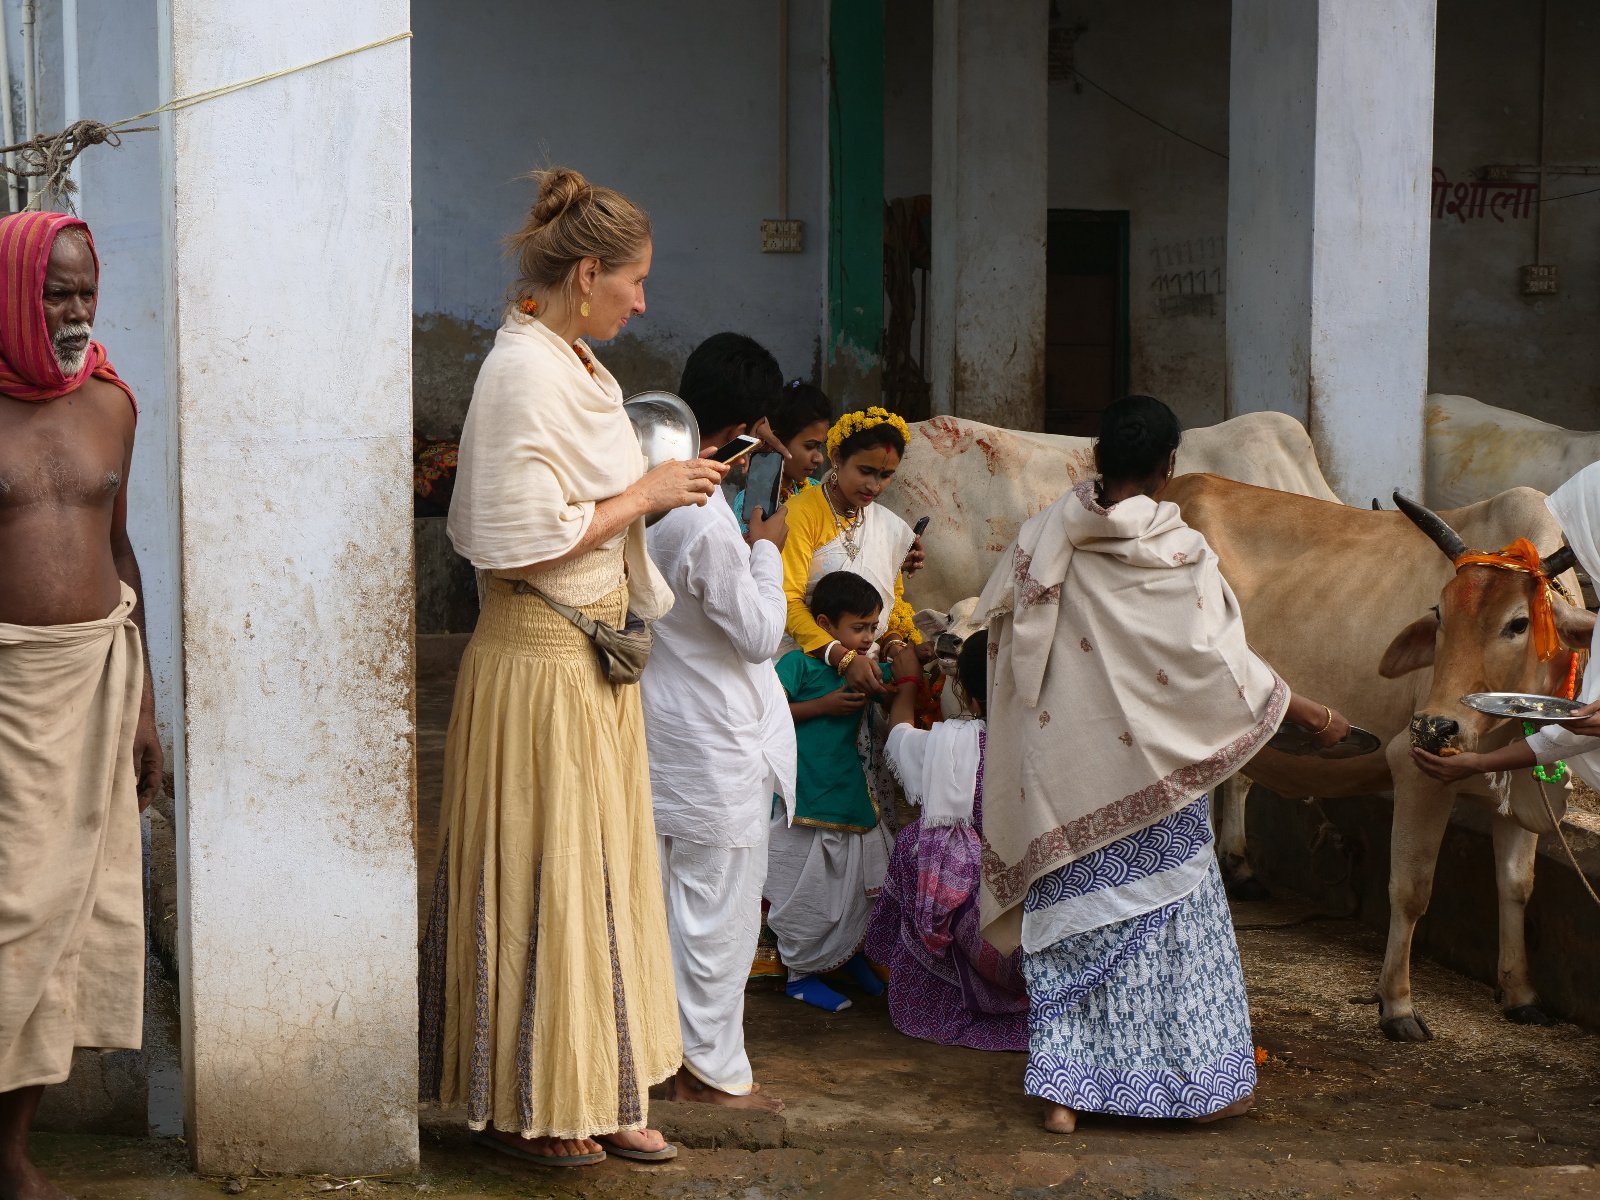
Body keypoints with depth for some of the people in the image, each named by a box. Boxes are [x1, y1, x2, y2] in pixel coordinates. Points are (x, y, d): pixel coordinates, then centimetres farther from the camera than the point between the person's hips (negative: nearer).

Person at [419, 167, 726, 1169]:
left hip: (591, 655, 10)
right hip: (540, 662, -10)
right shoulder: (525, 372, -18)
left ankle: (593, 1095, 24)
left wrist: (661, 491, 9)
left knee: (600, 870, 14)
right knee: (544, 879, 0)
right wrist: (644, 495, -14)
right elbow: (527, 538, -24)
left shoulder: (569, 364, 12)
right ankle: (528, 1109, 13)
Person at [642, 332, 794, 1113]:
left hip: (656, 726, 9)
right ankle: (714, 1070, 14)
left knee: (657, 892, 17)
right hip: (714, 743, -9)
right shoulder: (708, 526, -27)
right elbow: (760, 635, -17)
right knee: (719, 908, 4)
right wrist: (767, 551, -5)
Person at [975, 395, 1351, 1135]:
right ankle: (1200, 1081, 17)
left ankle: (1064, 1092, 11)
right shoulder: (1180, 555, -13)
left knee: (1070, 920, 11)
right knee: (1173, 915, 9)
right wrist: (1313, 716, -3)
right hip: (1151, 769, -3)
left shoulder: (1047, 536, -2)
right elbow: (1224, 665, -13)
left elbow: (995, 617, 10)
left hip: (1061, 770, 4)